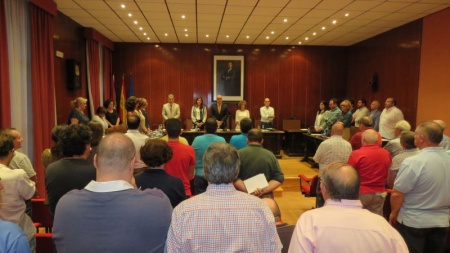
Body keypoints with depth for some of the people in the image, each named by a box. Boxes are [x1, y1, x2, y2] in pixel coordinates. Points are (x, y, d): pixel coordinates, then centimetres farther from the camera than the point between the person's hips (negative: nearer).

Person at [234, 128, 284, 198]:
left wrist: (248, 191, -16)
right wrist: (264, 190, -10)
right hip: (266, 197, 3)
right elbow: (279, 178, 1)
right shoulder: (271, 155, 6)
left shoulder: (239, 154, -2)